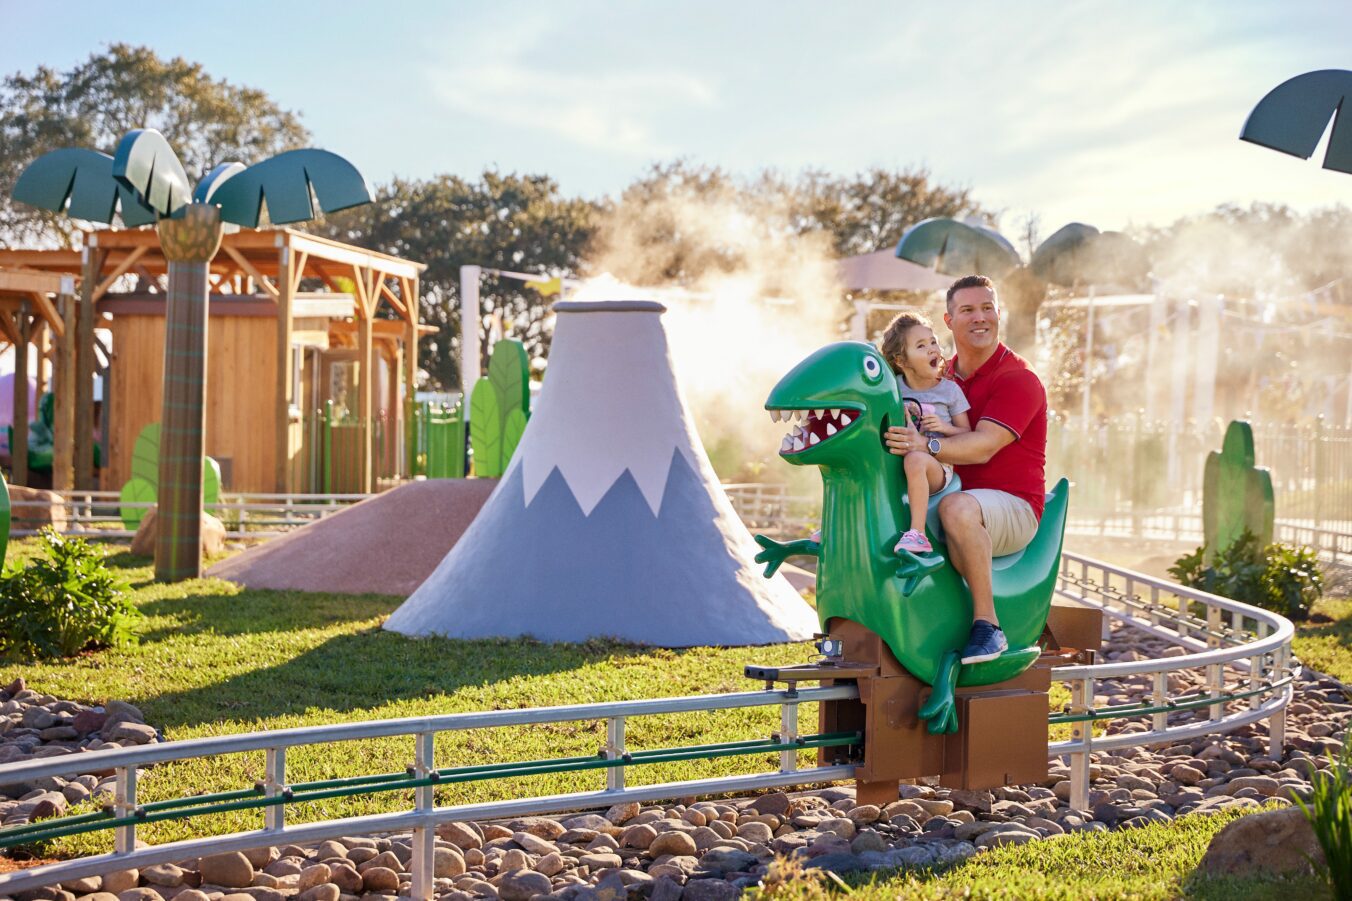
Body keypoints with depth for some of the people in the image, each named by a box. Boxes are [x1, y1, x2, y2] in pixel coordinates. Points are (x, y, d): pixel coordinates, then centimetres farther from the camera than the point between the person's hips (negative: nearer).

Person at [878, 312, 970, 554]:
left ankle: (917, 532, -43)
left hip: (937, 466, -4)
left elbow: (966, 435, 8)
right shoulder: (893, 387, 11)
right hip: (895, 464, 4)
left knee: (915, 459, -38)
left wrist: (944, 427, -12)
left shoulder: (949, 389, 6)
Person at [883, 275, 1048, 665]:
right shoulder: (944, 377, 15)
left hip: (1015, 506, -8)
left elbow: (983, 447, -23)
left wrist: (927, 444, -39)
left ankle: (987, 623, -33)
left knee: (956, 508, -39)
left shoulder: (1018, 379, -9)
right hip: (955, 492, 8)